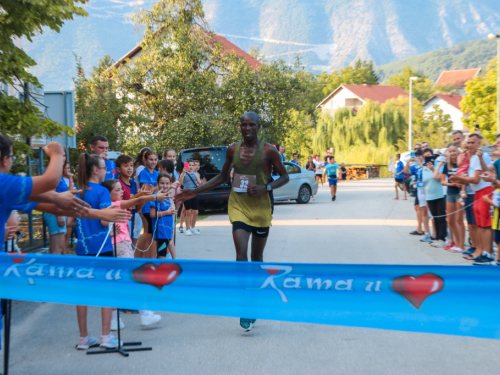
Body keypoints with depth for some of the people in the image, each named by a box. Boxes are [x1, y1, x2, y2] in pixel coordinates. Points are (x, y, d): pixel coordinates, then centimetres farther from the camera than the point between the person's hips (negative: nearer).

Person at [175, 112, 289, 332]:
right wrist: (195, 192, 10)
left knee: (257, 256, 11)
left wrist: (266, 188, -20)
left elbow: (284, 176, 0)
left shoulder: (268, 151, -6)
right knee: (241, 253, -15)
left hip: (261, 207, -1)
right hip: (238, 206, 1)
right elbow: (223, 176, 15)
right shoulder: (233, 150, 3)